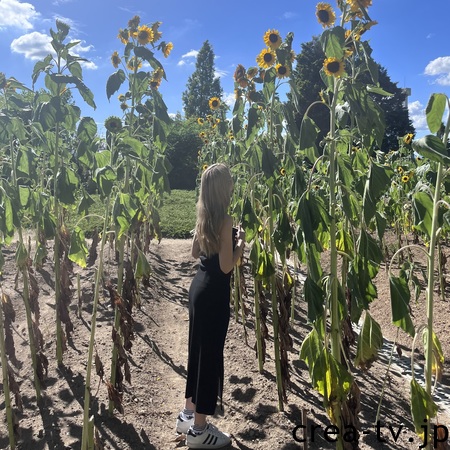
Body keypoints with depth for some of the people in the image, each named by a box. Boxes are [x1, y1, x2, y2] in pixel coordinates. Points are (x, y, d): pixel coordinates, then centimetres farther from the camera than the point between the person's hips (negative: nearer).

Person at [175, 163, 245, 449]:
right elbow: (226, 266, -21)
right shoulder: (224, 220, -20)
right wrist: (240, 243, -5)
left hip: (200, 286, 9)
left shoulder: (204, 216, 7)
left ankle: (188, 415, 35)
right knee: (210, 353, 3)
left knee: (198, 349, 19)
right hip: (214, 292, -9)